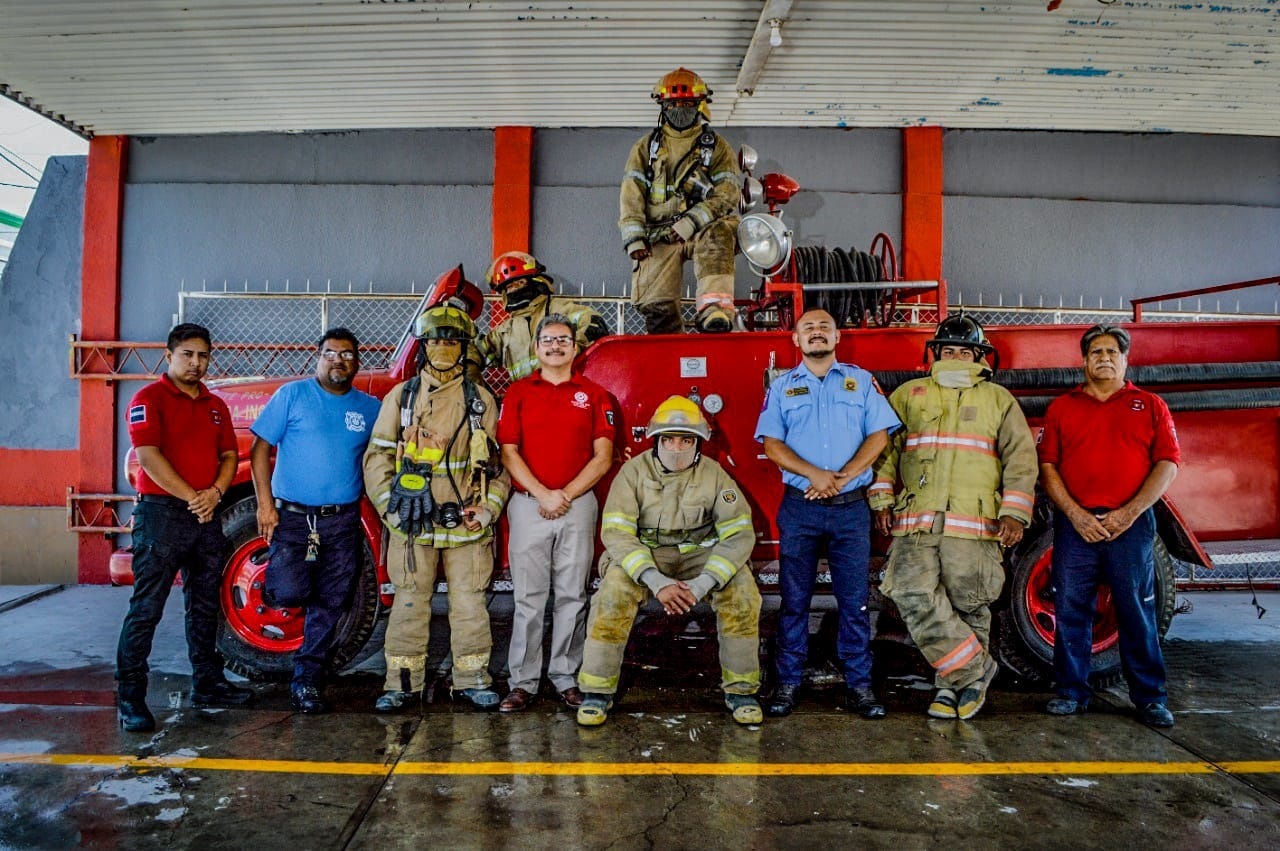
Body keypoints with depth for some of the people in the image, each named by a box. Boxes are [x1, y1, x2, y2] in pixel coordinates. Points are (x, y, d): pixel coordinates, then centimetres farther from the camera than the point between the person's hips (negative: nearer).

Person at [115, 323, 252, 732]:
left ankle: (208, 683, 25)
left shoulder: (216, 406, 15)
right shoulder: (150, 399, -5)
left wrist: (215, 492, -8)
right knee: (146, 608, -4)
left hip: (206, 515, 7)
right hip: (161, 514, -7)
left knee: (205, 606, 14)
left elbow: (229, 456, 11)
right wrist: (191, 497, -17)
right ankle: (130, 697, 3)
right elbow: (148, 456, -15)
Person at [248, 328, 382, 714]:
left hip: (343, 522, 3)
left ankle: (307, 681, 20)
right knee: (289, 592, -17)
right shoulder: (292, 394, 1)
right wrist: (265, 504, -9)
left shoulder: (370, 407, 9)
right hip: (292, 516, -2)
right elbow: (260, 449, -1)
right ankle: (276, 581, 20)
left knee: (329, 606, 6)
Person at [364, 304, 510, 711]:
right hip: (412, 522, 0)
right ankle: (402, 682, 15)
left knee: (470, 602, 5)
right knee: (410, 602, 5)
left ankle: (472, 678, 17)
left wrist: (489, 508, -4)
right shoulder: (401, 396, 7)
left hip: (466, 523, 1)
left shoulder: (481, 400, 8)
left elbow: (498, 461, 8)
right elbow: (377, 458, 5)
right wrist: (390, 508, -5)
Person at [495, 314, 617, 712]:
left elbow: (603, 457, 1)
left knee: (572, 596, 6)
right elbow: (508, 452, 0)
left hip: (578, 505, 1)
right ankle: (523, 681, 10)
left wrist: (566, 495, -8)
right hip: (527, 504, 0)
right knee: (528, 597, 2)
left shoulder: (594, 395, 7)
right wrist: (542, 494, -10)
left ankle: (566, 677, 16)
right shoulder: (518, 393, 7)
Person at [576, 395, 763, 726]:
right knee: (614, 590, -30)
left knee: (741, 587, -25)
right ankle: (597, 692, -13)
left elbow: (739, 533, -16)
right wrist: (655, 581, -34)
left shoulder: (713, 473, -11)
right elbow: (616, 532, -21)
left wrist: (704, 583, -30)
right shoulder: (635, 471, -14)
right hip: (643, 553, -1)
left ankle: (741, 689, -8)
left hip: (699, 552, 1)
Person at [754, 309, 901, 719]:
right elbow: (772, 444, 2)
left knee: (855, 599, 3)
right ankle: (788, 683, 12)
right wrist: (814, 474, -14)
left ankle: (859, 684, 12)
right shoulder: (782, 386, 10)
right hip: (799, 507, 0)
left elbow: (878, 435, 2)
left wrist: (843, 477, -12)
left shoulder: (861, 380, 10)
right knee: (794, 599, 4)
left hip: (851, 507, 0)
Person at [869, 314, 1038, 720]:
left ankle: (951, 682, 19)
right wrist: (882, 501, 3)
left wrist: (1014, 513, -3)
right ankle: (975, 668, -2)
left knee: (969, 608, 3)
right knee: (913, 596, -15)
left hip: (975, 524, 0)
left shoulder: (998, 399, 14)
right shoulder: (908, 394, 16)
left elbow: (1021, 458, 9)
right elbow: (884, 448, 15)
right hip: (915, 524, 1)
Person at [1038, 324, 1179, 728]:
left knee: (1138, 613, 4)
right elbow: (1047, 466, 4)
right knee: (1071, 611, 4)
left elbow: (1167, 463, 2)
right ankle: (1071, 691, 16)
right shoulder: (1061, 407, 11)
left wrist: (1129, 513, -10)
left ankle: (1150, 698, 15)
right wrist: (1076, 514, -8)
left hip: (1131, 524, -1)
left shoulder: (1150, 405, 10)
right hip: (1075, 523, 1)